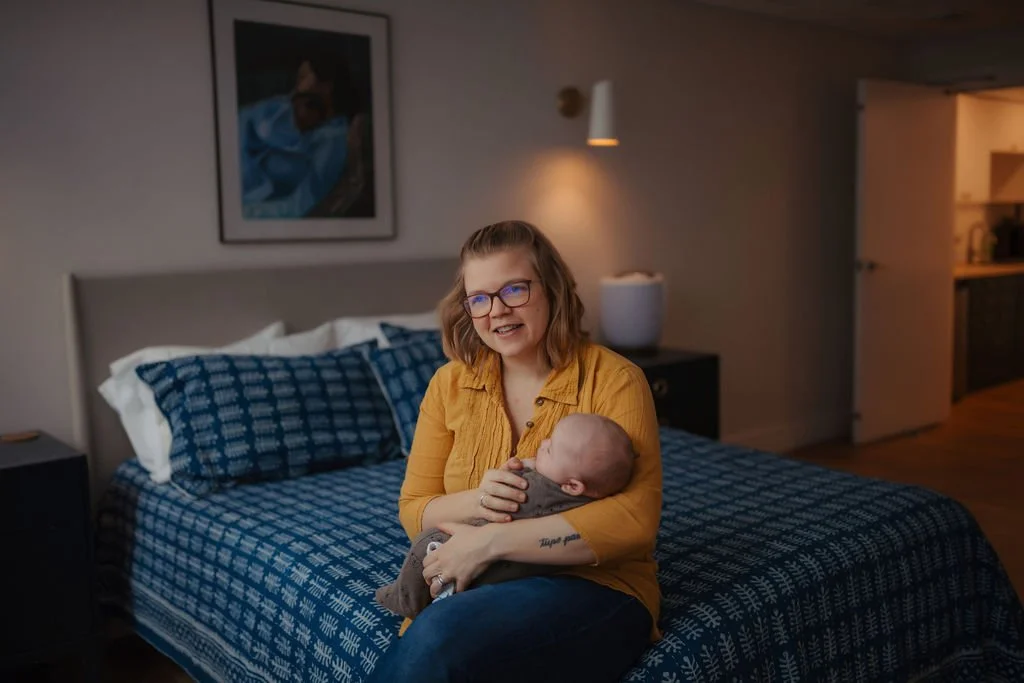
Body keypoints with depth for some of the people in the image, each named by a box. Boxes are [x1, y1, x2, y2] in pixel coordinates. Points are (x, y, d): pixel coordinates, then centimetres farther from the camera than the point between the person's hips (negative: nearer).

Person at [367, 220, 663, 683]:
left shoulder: (613, 379, -8)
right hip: (470, 589, 3)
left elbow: (635, 520, -18)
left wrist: (491, 541, -23)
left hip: (594, 588, -3)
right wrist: (474, 501, -16)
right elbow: (413, 510, 8)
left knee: (438, 641, -31)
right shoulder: (451, 384, 6)